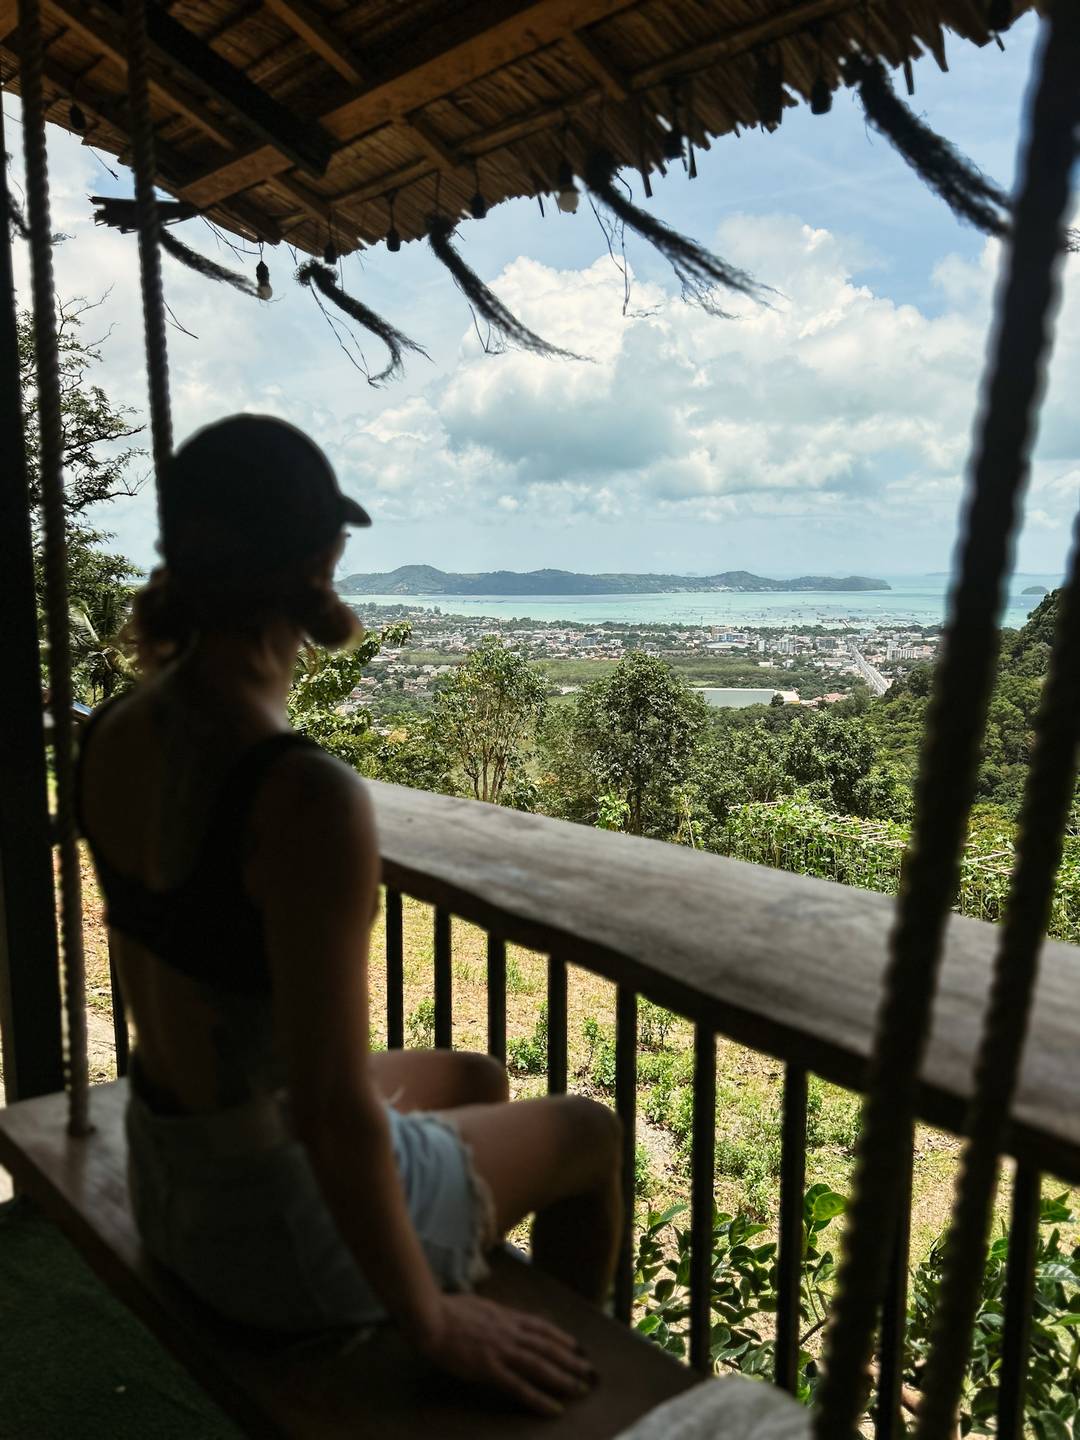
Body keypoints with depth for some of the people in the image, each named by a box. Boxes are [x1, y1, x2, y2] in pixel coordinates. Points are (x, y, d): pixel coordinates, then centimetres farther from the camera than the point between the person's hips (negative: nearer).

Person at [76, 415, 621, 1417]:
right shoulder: (308, 799, -34)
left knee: (476, 1082, 29)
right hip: (283, 1221, -7)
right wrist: (431, 1322, -13)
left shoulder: (111, 738, -7)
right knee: (588, 1133, 18)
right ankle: (571, 1403, 44)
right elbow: (336, 1116, -30)